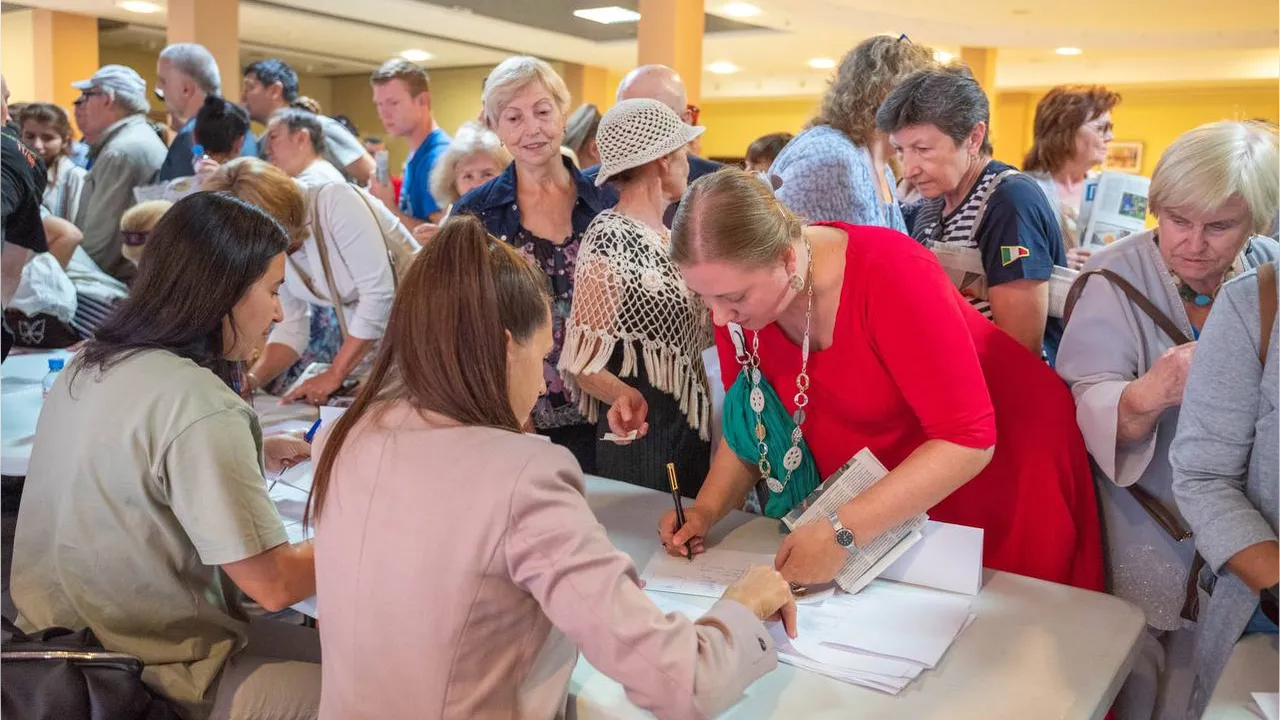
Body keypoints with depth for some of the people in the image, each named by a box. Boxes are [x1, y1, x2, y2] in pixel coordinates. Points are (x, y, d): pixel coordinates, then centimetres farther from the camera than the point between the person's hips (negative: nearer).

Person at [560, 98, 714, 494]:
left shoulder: (664, 235, 9)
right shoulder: (609, 239, -17)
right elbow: (584, 359, -18)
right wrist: (624, 396, -34)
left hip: (692, 431, 8)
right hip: (641, 435, -8)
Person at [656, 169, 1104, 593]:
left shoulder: (890, 274, -32)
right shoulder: (734, 292, -15)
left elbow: (968, 440, -33)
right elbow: (748, 421, -1)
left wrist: (844, 532, -38)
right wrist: (707, 509, -16)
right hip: (881, 493, 5)